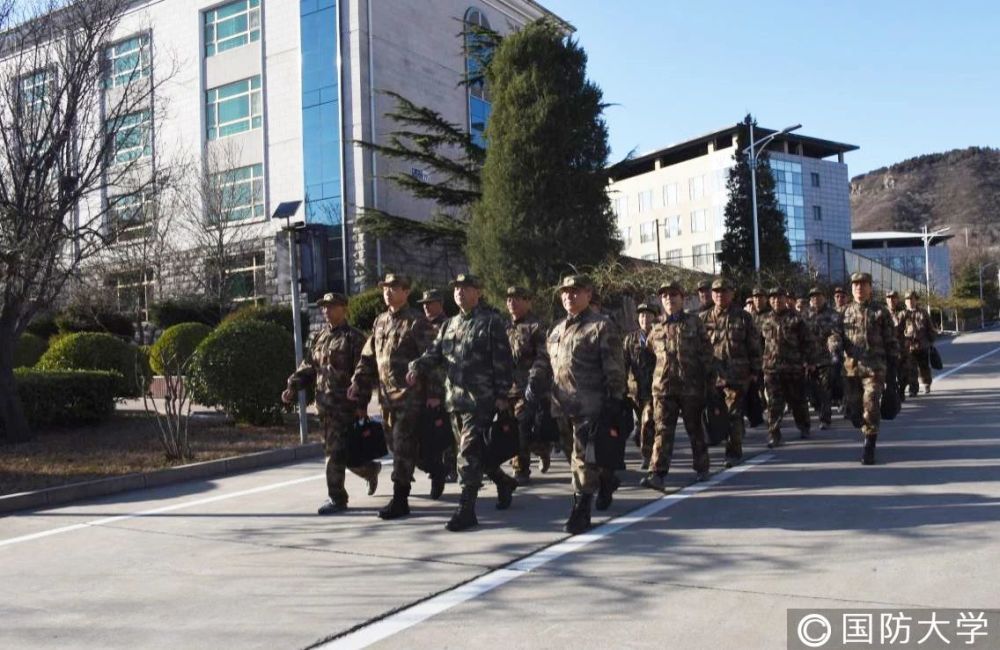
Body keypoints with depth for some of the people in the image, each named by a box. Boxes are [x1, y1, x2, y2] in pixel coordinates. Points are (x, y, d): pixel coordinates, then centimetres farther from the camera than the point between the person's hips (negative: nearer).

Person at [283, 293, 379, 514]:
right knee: (332, 449, 16)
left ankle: (336, 499, 4)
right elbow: (308, 367, 18)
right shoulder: (318, 338, 15)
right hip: (324, 404, 7)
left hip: (345, 405, -7)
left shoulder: (354, 338, -6)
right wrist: (293, 386, 2)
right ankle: (371, 470, 38)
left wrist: (361, 404, -17)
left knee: (335, 453, -8)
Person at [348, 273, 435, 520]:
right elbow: (368, 356, 20)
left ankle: (400, 500, 0)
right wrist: (358, 383, 10)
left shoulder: (416, 322, -7)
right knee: (395, 445, 13)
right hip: (387, 396, 7)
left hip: (410, 396, -7)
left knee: (403, 446, -6)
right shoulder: (380, 321, 15)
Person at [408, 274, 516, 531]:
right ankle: (504, 481, 38)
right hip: (455, 399, 7)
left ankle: (466, 509, -5)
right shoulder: (450, 324, 16)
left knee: (469, 451, -10)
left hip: (481, 399, -7)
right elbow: (435, 352, 10)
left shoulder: (491, 321, -4)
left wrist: (502, 394, -11)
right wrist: (416, 368, -9)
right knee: (475, 450, 16)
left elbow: (503, 360, -7)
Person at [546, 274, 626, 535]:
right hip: (563, 406, 7)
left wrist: (615, 401, -13)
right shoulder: (556, 331, 16)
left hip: (590, 405, -7)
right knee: (589, 455, 18)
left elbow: (614, 369, -9)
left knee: (583, 458, -6)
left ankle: (580, 511, 1)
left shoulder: (602, 326, -4)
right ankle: (607, 480, 43)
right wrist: (553, 404, 18)